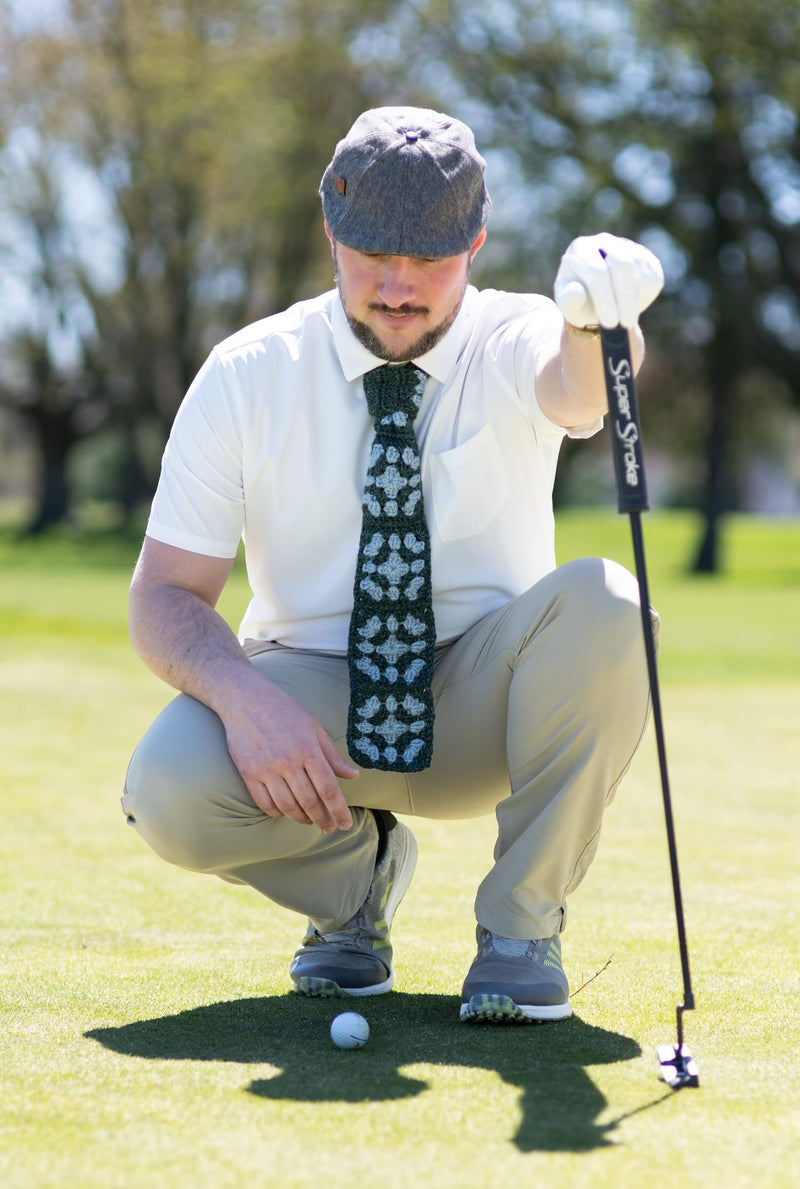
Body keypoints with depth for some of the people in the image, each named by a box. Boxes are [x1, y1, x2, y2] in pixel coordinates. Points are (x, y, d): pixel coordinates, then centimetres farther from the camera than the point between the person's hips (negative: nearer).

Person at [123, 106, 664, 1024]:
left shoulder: (513, 344, -10)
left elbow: (577, 389, -36)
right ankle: (356, 865, 5)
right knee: (169, 789, -31)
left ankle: (523, 923, -12)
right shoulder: (245, 377, -7)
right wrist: (246, 696, -30)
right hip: (309, 705, 0)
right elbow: (164, 597, -8)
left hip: (485, 707, 0)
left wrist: (595, 321, -62)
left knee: (602, 606, -32)